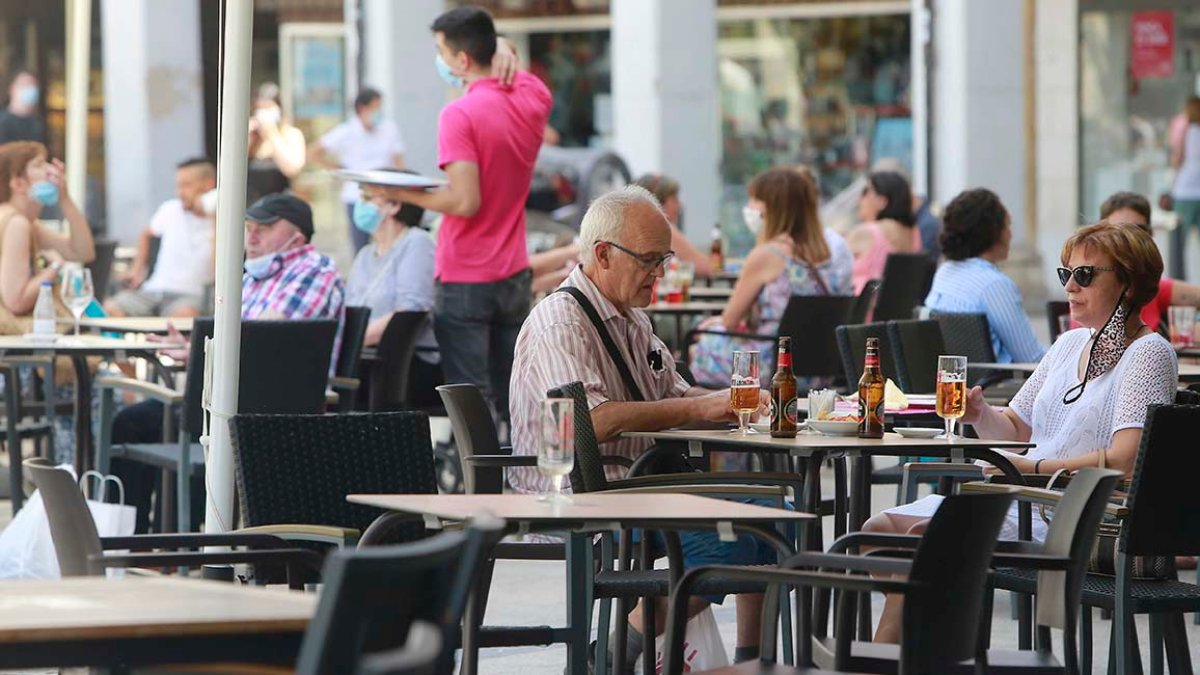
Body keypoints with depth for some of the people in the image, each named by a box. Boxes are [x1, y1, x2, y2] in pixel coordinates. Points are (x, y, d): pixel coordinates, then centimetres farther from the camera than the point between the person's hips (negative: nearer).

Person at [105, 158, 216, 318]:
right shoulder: (170, 210, 11)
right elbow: (146, 234, 33)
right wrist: (137, 269, 20)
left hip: (189, 294, -4)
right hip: (154, 289, 4)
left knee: (184, 314, -41)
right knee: (110, 309, -24)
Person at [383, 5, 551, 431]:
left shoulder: (460, 115, -17)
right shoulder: (533, 99, 4)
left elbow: (466, 202, -23)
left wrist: (403, 194, -12)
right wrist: (506, 51, 10)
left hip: (465, 280, -7)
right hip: (514, 274, 7)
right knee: (514, 399, 12)